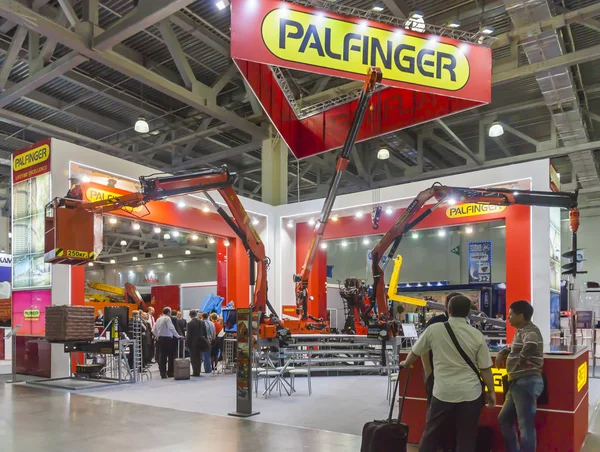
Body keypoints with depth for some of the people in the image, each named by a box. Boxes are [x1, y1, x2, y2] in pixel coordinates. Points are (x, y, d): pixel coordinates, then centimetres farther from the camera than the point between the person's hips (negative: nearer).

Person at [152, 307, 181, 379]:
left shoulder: (158, 319, 13)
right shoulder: (167, 318, -9)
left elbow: (154, 330, 15)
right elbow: (171, 328, -21)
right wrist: (178, 336, -18)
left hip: (160, 339, 7)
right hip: (167, 339, -7)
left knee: (162, 356, 6)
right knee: (170, 356, 3)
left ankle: (163, 374, 7)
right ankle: (170, 373, 5)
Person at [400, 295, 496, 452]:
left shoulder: (434, 330, -3)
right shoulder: (477, 335, -4)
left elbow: (415, 352, 11)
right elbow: (485, 368, -2)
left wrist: (406, 363, 32)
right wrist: (491, 391, 13)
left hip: (443, 392, 0)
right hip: (471, 393, 1)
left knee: (432, 434, 14)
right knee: (466, 438, 12)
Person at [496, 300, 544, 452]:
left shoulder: (530, 331, -13)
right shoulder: (521, 331, 18)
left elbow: (531, 344, -31)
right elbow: (515, 347, 34)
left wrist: (522, 359, -12)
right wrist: (503, 353, 14)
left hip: (526, 382, -11)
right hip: (518, 383, 11)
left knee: (526, 425, -6)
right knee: (504, 419, 18)